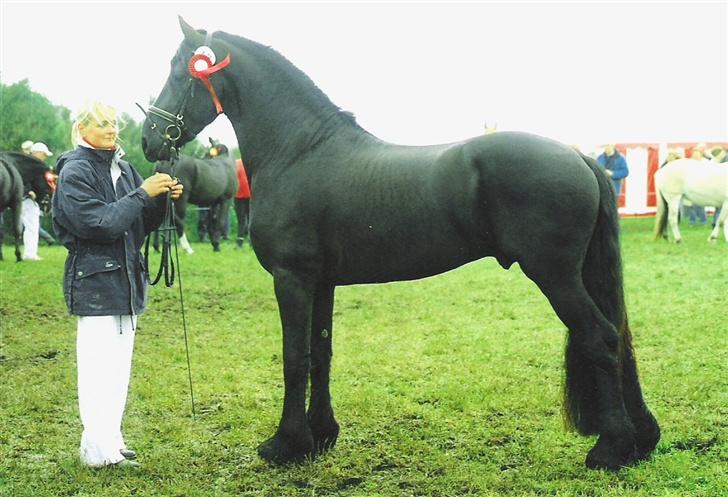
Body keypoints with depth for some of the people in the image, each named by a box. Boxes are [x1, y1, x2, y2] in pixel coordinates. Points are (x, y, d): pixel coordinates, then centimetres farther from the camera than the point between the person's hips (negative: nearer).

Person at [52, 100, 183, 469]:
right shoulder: (75, 172, -11)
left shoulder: (121, 167, 11)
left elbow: (143, 223, 14)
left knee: (119, 366, 13)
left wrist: (163, 198, -4)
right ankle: (98, 450, 1)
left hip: (127, 276, 8)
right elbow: (100, 222, -21)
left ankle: (111, 440, 23)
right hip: (94, 282, -8)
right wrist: (143, 194, -20)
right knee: (99, 367, -6)